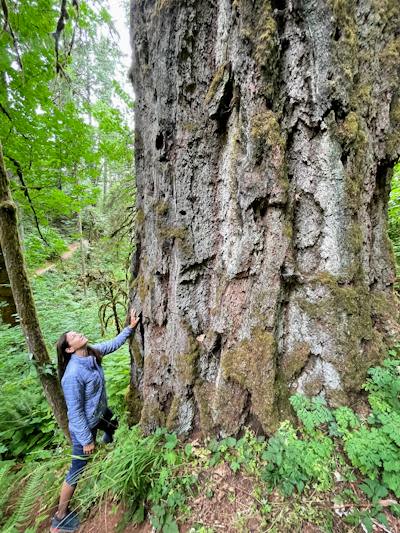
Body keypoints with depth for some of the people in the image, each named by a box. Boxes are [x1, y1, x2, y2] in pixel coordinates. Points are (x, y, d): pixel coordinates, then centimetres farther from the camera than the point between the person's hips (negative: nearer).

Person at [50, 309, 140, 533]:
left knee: (115, 425, 33)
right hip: (85, 425, -8)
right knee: (78, 469, 9)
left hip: (100, 412, 8)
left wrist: (131, 327, -5)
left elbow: (113, 344, 3)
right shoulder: (73, 374, -35)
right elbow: (75, 412, -27)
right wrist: (86, 440, -18)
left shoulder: (92, 352, -14)